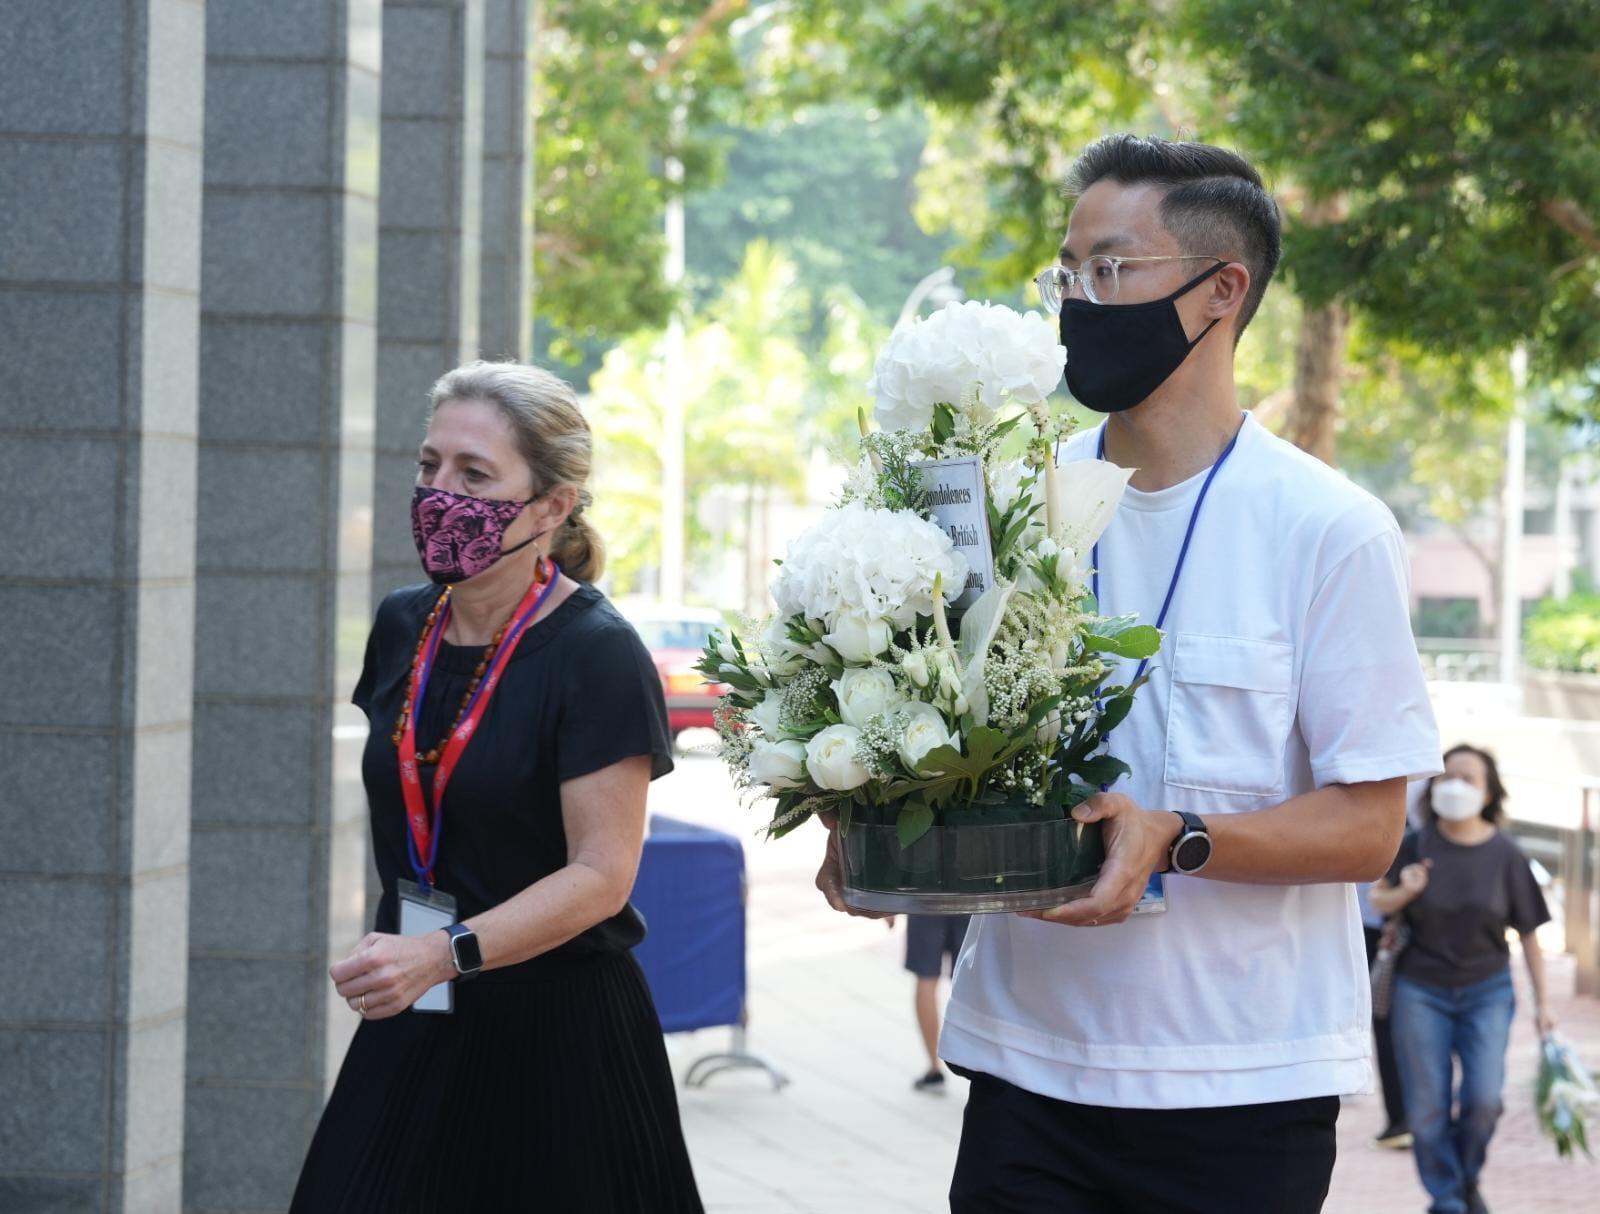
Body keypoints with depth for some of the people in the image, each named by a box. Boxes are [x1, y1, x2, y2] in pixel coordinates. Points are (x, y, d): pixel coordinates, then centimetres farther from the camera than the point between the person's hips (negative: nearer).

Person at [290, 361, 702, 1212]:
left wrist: (446, 952, -30)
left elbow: (601, 875, -18)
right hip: (413, 1027, 6)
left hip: (555, 1034, -6)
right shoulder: (403, 627, 7)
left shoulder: (595, 654, -14)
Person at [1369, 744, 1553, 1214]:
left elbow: (1528, 932, -1)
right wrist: (1404, 893, -19)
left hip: (1487, 990, 0)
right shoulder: (1417, 845, -7)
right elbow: (1378, 900, 5)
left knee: (1483, 1098, -11)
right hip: (1420, 990, 0)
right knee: (1427, 1108, 0)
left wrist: (1541, 1001, 0)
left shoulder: (1504, 854, -7)